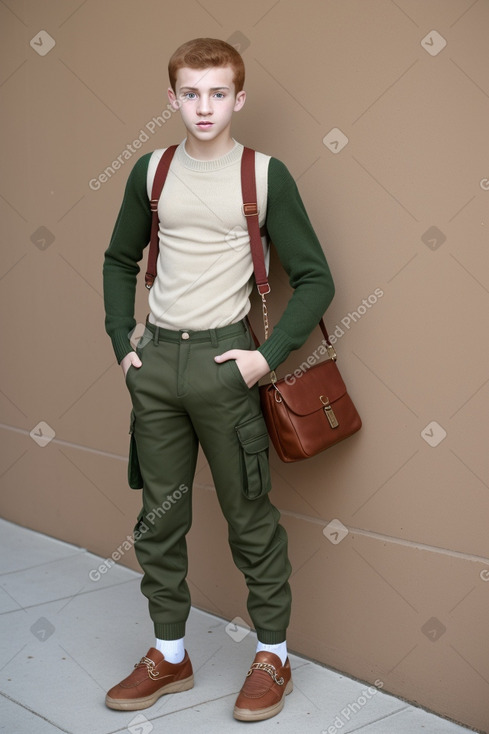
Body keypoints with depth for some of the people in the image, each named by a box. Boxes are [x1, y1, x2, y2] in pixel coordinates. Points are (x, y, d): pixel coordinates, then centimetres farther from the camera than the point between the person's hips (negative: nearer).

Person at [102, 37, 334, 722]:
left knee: (250, 516, 4)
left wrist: (267, 356, -12)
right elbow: (120, 261, 20)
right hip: (155, 361, 4)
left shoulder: (266, 175, -3)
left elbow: (316, 279, -3)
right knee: (159, 516, 11)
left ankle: (273, 656, 22)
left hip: (223, 361, -4)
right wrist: (123, 344, 9)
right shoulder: (152, 171, 8)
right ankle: (169, 654, 28)